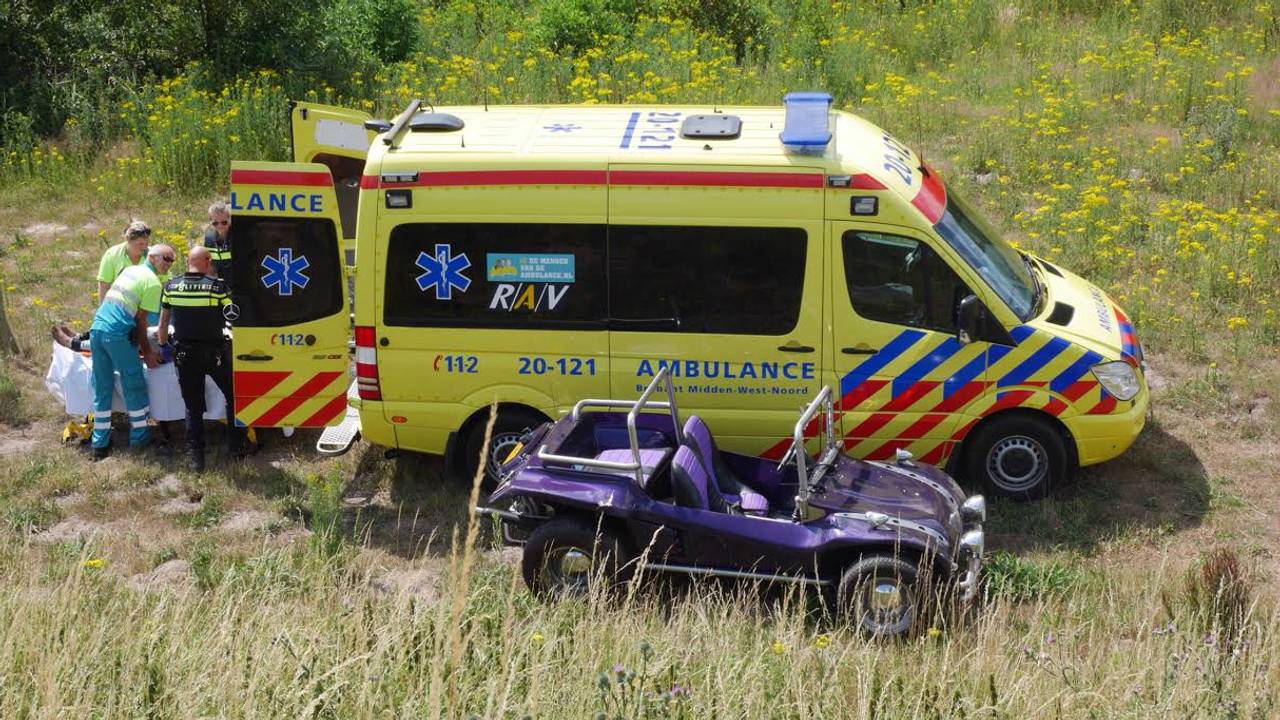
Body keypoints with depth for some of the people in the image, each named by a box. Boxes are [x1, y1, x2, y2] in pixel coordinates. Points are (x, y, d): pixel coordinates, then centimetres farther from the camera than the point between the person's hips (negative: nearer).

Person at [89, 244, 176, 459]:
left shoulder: (130, 270, 21)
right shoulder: (153, 282, -4)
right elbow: (141, 319, -4)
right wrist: (147, 351, 4)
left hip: (97, 327, 8)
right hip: (117, 334, -8)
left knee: (101, 387, 12)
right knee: (134, 386, 6)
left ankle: (100, 444, 15)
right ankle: (140, 438, 14)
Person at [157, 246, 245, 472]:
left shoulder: (170, 287, -1)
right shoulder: (217, 286, -10)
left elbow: (163, 324, 7)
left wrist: (163, 347, 23)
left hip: (184, 355, 2)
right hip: (214, 353, -2)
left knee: (193, 407, 12)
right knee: (234, 397, 19)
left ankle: (196, 457, 9)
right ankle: (237, 445, 22)